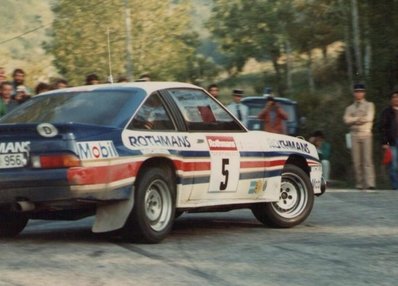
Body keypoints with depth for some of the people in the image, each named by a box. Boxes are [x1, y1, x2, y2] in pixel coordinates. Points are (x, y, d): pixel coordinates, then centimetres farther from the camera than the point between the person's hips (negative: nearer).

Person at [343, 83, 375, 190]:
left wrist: (354, 119, -1)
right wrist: (359, 119, -6)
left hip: (366, 134, -3)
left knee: (367, 159, -13)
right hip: (354, 135, 3)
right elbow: (346, 120, 0)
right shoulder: (350, 108, 18)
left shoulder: (369, 105, 11)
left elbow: (369, 117, -6)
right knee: (357, 161, -2)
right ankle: (360, 184, 0)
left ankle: (370, 183, -23)